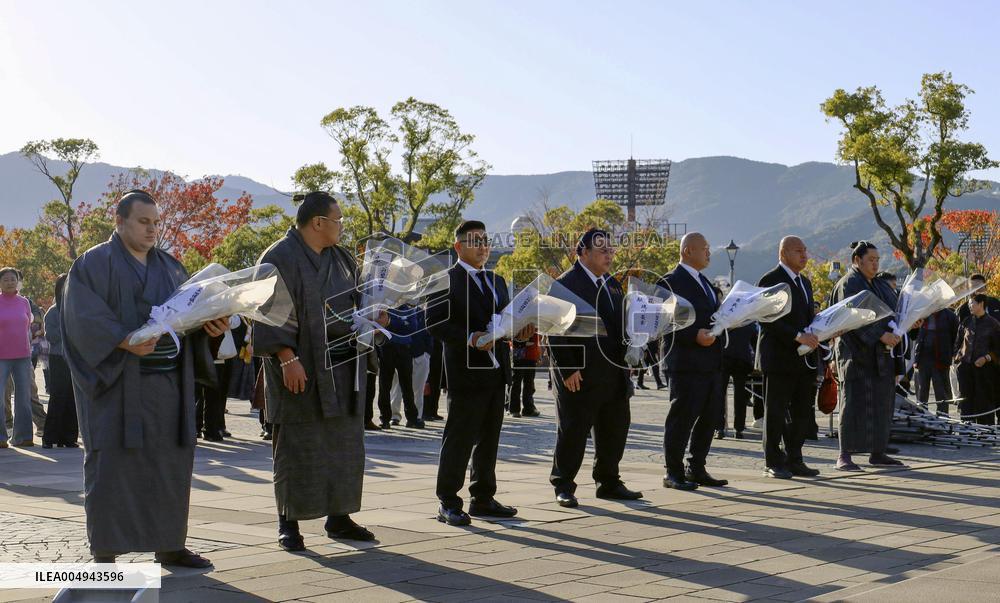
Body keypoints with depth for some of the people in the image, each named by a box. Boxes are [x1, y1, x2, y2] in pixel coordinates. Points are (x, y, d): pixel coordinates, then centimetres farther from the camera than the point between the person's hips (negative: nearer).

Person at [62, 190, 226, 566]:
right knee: (112, 464, -4)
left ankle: (169, 545, 19)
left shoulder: (170, 267, 18)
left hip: (168, 383, 6)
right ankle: (105, 554, 1)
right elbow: (85, 317, -13)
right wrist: (124, 341, -28)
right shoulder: (93, 264, -1)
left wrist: (211, 324, -9)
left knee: (170, 463, 9)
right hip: (118, 381, -6)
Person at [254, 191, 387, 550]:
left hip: (343, 369, 7)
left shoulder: (341, 258, 13)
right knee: (297, 446, -1)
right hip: (301, 369, -7)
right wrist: (287, 357, -23)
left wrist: (372, 318, 1)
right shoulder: (281, 259, -10)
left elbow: (354, 302, 22)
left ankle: (339, 517, 19)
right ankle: (289, 522, 7)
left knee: (343, 443, 9)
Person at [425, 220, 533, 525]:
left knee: (489, 439, 13)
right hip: (466, 371, -8)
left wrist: (518, 331, 0)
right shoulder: (446, 280, -6)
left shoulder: (496, 281, 18)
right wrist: (470, 338, -24)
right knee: (459, 439, -4)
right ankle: (448, 503, 3)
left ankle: (483, 498, 23)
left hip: (496, 371, 8)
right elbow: (435, 323, -14)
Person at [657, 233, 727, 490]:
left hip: (712, 362, 9)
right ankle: (673, 473, 4)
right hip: (687, 362, -9)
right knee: (682, 417, -4)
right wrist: (694, 336, -23)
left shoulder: (705, 283, 20)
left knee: (710, 417, 11)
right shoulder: (670, 283, -9)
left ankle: (696, 470, 20)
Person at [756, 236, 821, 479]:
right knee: (775, 412, 0)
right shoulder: (770, 281, -9)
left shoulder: (805, 282, 19)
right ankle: (773, 463, 6)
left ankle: (794, 460, 18)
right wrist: (797, 336, -24)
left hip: (804, 359, 8)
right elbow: (768, 320, -17)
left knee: (803, 413, 10)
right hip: (779, 358, -8)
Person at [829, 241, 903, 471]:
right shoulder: (848, 284, -7)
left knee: (882, 404, 8)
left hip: (880, 356, 8)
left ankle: (877, 453, 15)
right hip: (856, 353, -8)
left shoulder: (881, 286, 18)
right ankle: (844, 456, -7)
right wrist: (881, 335, -27)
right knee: (854, 403, -9)